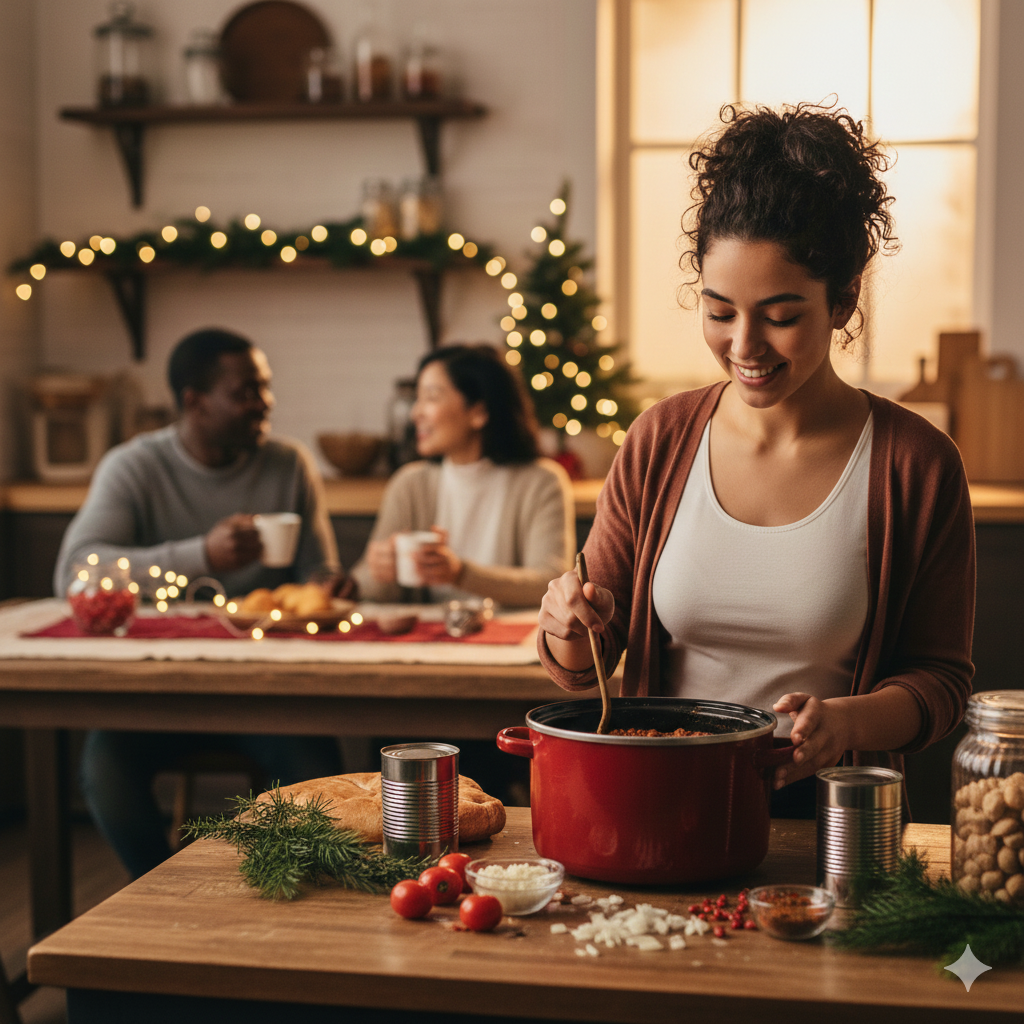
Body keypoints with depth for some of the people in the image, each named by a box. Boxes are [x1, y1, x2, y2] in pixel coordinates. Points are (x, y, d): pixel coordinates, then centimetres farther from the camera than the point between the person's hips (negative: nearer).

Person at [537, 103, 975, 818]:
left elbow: (941, 678, 3)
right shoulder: (661, 441, 5)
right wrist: (570, 629, -11)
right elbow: (581, 669, 11)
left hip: (824, 810, -2)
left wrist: (849, 721, -16)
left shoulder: (916, 464, -3)